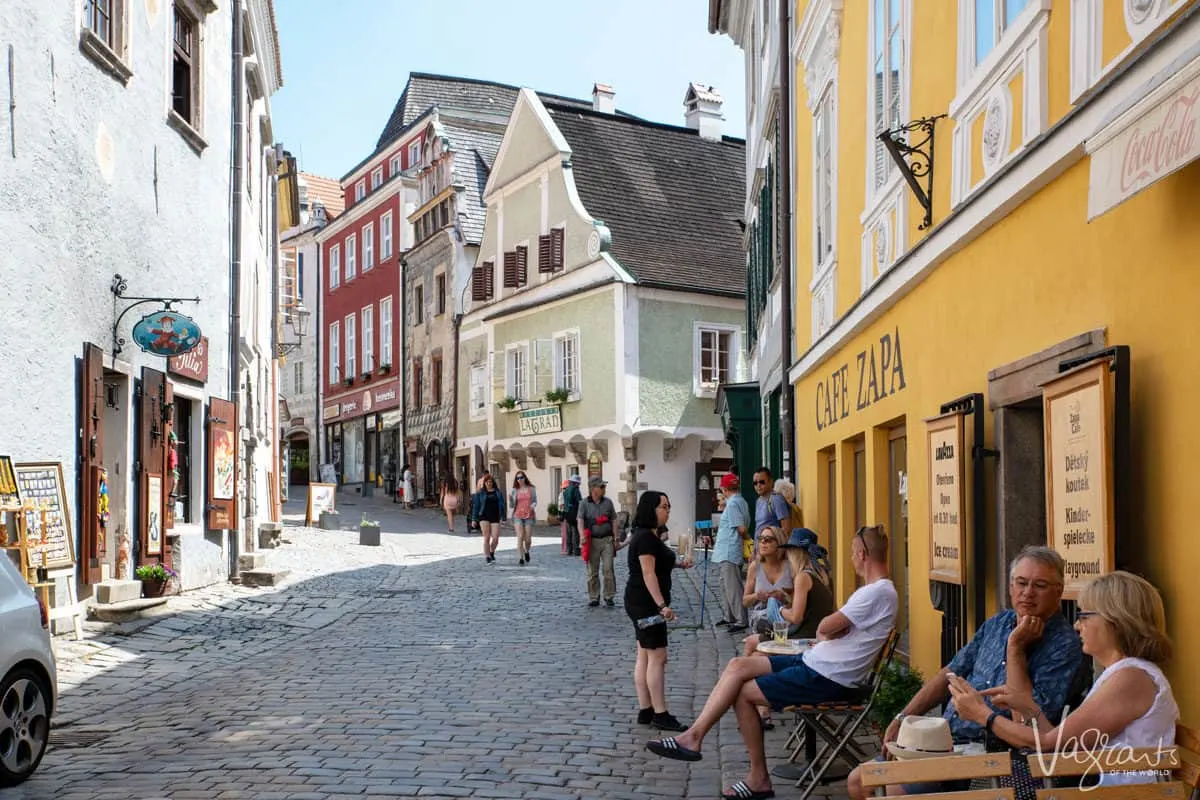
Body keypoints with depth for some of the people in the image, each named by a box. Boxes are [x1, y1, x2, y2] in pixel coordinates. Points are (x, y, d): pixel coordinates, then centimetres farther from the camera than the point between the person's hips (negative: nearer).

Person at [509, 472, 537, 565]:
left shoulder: (531, 489, 5)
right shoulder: (514, 491, 5)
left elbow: (535, 501, 10)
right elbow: (512, 505, 6)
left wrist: (533, 505, -12)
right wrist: (510, 499, -14)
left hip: (529, 516, 1)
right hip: (518, 516, -1)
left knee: (528, 539, 2)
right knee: (520, 537, -12)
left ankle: (526, 552, 33)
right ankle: (520, 558, -10)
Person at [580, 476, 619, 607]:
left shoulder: (608, 502, 5)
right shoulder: (584, 503, -1)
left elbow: (614, 520, 9)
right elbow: (580, 520, -8)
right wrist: (582, 536, -24)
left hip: (607, 540, 1)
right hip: (592, 541, -1)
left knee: (608, 569, -3)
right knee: (592, 571, 5)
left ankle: (609, 596, 7)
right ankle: (593, 598, 16)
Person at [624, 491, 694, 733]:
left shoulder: (651, 535, 15)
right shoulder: (645, 537, -16)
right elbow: (648, 573, -21)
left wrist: (677, 563, 14)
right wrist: (662, 605, -25)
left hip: (643, 604, 11)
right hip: (645, 603, -11)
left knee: (645, 656, 11)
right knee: (657, 657, -8)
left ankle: (645, 711, 15)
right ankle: (660, 714, -5)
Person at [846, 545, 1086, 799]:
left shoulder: (1064, 644, -11)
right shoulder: (998, 623, 11)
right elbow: (950, 673, 17)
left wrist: (1015, 647, -19)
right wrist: (901, 719, 11)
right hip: (943, 739, 7)